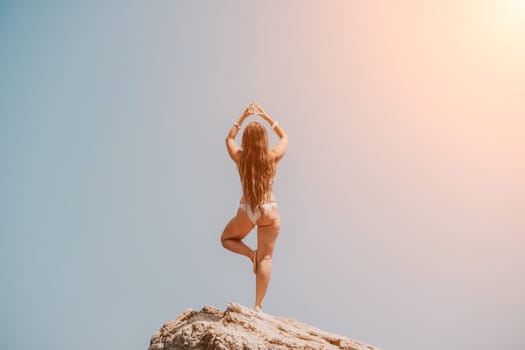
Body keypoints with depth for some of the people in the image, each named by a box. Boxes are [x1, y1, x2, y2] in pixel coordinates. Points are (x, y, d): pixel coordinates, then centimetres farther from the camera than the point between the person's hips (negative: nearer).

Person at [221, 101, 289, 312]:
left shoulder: (240, 158, -7)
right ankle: (258, 305, 5)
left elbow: (229, 139, 15)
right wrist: (266, 117, 12)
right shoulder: (273, 157, -8)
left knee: (226, 239, 27)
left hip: (247, 211, 0)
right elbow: (284, 137, 12)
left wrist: (244, 116, 14)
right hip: (270, 211, 0)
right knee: (266, 258, 6)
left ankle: (250, 253, -1)